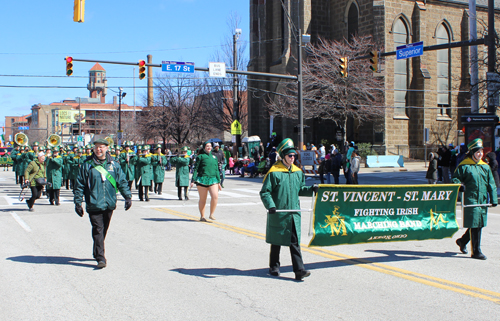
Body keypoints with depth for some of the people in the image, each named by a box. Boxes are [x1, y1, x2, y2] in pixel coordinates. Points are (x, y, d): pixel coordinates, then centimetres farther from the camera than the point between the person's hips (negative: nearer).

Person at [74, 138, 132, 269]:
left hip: (109, 204, 3)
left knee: (104, 230, 14)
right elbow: (79, 185, 2)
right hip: (94, 204, -3)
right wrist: (78, 202, -1)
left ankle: (97, 252, 32)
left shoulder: (113, 164, 7)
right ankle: (100, 258, -8)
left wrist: (127, 196, 0)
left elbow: (122, 181, 10)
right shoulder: (87, 165, 0)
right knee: (97, 230, -8)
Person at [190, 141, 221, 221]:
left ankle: (211, 214, -2)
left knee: (215, 196, -16)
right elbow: (195, 169, 3)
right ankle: (202, 216, 16)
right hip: (202, 179, -3)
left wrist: (219, 182, 19)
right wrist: (193, 180, -5)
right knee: (202, 199, 3)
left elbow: (217, 170, 22)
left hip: (213, 180, 3)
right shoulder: (200, 157, 5)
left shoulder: (214, 157, 18)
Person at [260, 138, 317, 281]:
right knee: (276, 241, 9)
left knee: (295, 242, 0)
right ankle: (274, 267, 26)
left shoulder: (298, 172, 10)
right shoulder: (274, 172, -9)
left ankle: (299, 270, -2)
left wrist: (311, 189, 3)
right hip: (278, 213, -4)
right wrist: (270, 205, -22)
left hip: (294, 213, 4)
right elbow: (265, 192, -9)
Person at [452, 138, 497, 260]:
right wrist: (459, 185, -21)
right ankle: (476, 251, 2)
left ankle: (462, 241, 34)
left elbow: (491, 184, 14)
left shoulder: (485, 166, 13)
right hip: (470, 200, -6)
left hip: (483, 200, 6)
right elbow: (455, 178, 0)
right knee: (474, 225, -6)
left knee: (479, 224, 11)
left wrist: (493, 199, 8)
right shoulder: (464, 166, -4)